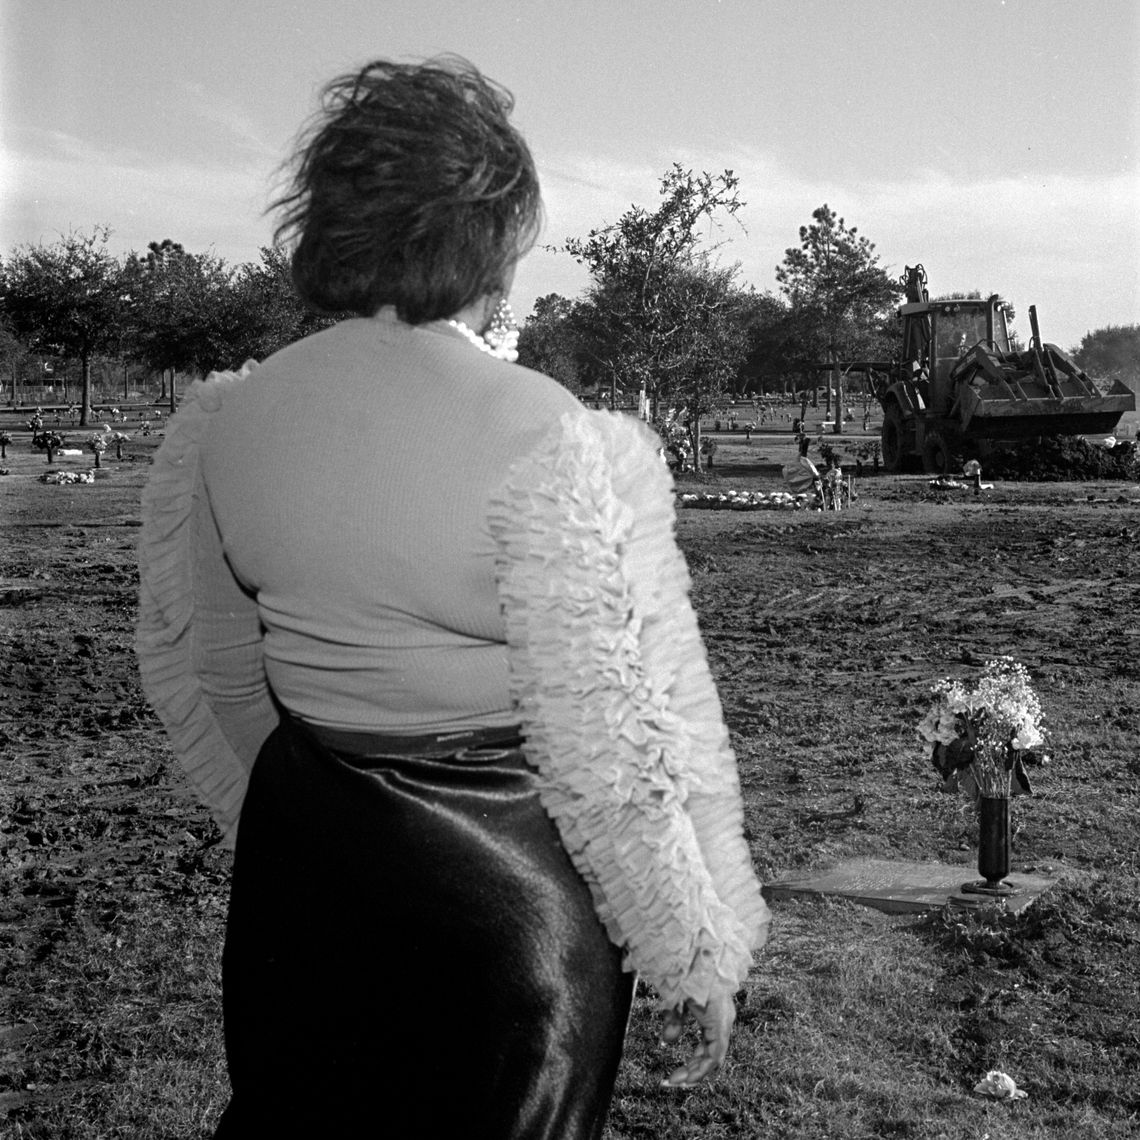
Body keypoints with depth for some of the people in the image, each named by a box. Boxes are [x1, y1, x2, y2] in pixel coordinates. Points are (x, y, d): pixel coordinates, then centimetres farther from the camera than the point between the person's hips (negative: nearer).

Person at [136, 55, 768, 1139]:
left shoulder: (215, 424, -4)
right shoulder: (556, 446, -23)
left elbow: (189, 665, 9)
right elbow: (610, 749, -20)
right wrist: (701, 955, -6)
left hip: (300, 870, 5)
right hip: (508, 886, -4)